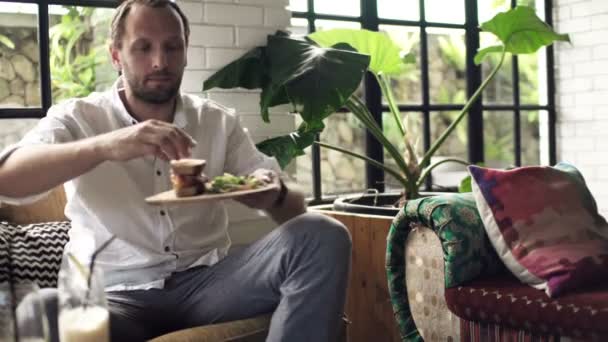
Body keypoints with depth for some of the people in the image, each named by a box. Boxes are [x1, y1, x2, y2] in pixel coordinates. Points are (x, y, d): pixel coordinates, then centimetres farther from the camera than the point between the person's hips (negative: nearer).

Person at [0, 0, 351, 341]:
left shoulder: (220, 122, 8)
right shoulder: (78, 119, 2)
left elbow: (296, 207, 6)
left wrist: (274, 195, -20)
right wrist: (104, 146, -34)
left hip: (206, 281, 2)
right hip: (117, 294, -2)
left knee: (324, 234, -22)